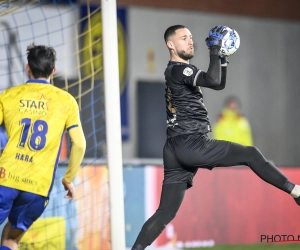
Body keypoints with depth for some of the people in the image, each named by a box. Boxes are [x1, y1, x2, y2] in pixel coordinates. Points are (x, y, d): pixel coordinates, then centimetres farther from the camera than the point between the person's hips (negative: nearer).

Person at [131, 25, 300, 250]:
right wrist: (214, 49, -14)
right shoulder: (178, 69, -7)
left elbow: (219, 84, 29)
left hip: (178, 150, 10)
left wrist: (223, 56, 16)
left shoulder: (180, 71, 24)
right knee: (250, 154, -2)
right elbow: (213, 80, -24)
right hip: (191, 145, -10)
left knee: (165, 213, 3)